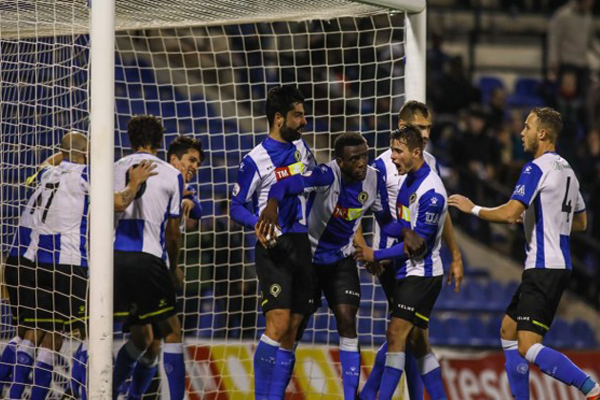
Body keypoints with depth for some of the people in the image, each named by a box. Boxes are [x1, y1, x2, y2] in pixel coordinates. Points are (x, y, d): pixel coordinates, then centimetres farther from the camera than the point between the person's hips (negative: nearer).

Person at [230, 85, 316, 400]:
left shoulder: (301, 148, 11)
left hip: (301, 244, 6)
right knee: (278, 323, -18)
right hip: (274, 247, -6)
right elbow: (236, 207, -5)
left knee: (291, 331, 4)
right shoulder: (255, 160, -8)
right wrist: (257, 224, -22)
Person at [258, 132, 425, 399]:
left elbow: (385, 220, 1)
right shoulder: (328, 175, -29)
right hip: (308, 256, -3)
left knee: (347, 322, -9)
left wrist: (405, 232, -20)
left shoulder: (374, 180, -13)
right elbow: (287, 185, -45)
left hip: (341, 260, 3)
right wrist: (272, 204, -66)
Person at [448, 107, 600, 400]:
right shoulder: (566, 170, 16)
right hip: (558, 266, 10)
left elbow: (509, 213, -21)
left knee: (528, 348, -16)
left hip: (544, 269, -10)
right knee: (508, 330, 19)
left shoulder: (537, 168, -13)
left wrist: (473, 209, -5)